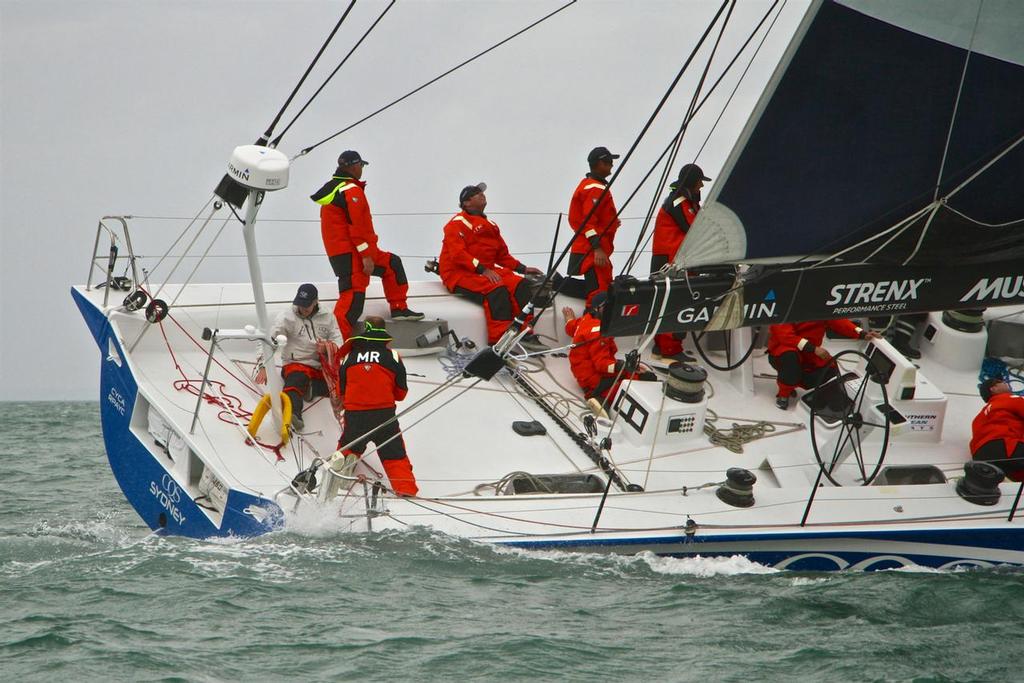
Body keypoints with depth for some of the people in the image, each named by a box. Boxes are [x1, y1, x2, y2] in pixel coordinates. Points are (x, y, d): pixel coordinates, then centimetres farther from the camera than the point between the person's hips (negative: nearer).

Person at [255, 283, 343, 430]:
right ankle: (292, 414, -62)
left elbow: (338, 344, 7)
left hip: (322, 367, 4)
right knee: (297, 381, -38)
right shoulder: (287, 317, -2)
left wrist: (327, 348, -18)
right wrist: (264, 367, -26)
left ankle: (310, 387, -16)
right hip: (296, 363, -4)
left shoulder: (327, 317, 10)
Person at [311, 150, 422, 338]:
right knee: (353, 296, -16)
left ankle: (399, 309, 26)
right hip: (351, 253, -10)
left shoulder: (333, 187, 17)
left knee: (392, 264, 22)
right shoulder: (351, 190, -15)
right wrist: (367, 256, -20)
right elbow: (356, 227, -21)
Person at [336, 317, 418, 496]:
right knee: (395, 454, 5)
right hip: (384, 413, -1)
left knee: (348, 448, 20)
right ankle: (405, 486, -3)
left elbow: (340, 389, 12)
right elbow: (401, 393, 5)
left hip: (354, 414, 1)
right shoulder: (392, 357, -3)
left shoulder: (349, 357, 2)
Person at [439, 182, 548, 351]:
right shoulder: (457, 223, -5)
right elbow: (458, 254, -18)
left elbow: (503, 256, 23)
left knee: (521, 285, -15)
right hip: (459, 274, -8)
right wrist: (482, 270, -26)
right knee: (497, 289, -33)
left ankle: (524, 333, -18)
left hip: (488, 272, 8)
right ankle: (500, 340, -37)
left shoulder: (490, 225, 21)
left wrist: (523, 269, 10)